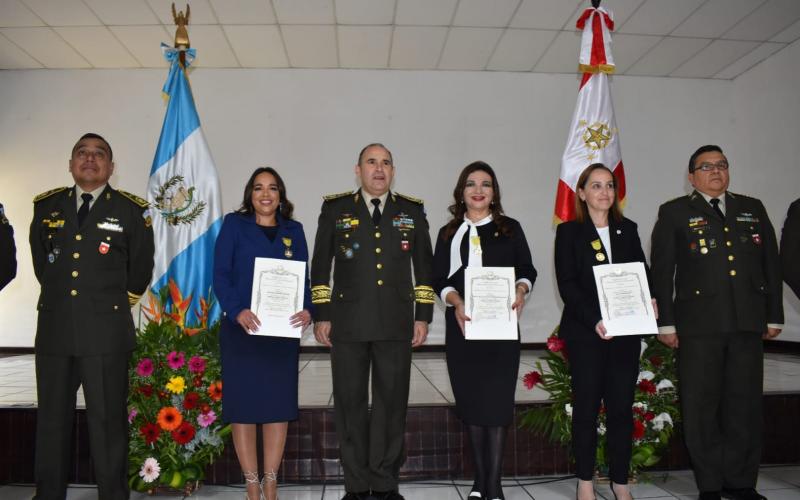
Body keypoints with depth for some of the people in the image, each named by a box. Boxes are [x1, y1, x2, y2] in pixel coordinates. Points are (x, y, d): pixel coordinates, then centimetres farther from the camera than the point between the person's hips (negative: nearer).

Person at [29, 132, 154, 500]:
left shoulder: (131, 211, 2)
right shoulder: (46, 206, 11)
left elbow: (140, 271, 9)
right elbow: (40, 263, 23)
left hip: (105, 333, -3)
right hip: (53, 330, 3)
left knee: (108, 422, 3)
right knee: (52, 420, 12)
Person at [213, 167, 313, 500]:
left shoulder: (294, 230, 11)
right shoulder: (234, 224, 3)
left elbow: (303, 277, 7)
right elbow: (220, 274, -4)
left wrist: (307, 310, -13)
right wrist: (236, 311, -20)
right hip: (242, 329, -2)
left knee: (279, 405, 5)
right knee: (243, 404, 2)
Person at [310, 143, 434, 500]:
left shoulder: (412, 211, 9)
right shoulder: (335, 209, 6)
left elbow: (424, 266, 10)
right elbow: (320, 265, 6)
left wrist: (423, 316, 4)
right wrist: (321, 316, 0)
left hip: (396, 324, 1)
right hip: (348, 323, 0)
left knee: (392, 404, 5)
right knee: (350, 404, 4)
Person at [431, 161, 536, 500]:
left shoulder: (510, 229, 11)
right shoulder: (448, 234, 12)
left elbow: (527, 270, 9)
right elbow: (439, 280, 5)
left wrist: (521, 290, -13)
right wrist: (456, 302, -13)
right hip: (462, 325, 2)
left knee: (497, 400, -5)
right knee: (470, 400, 6)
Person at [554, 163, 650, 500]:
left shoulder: (628, 230, 13)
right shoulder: (569, 231, 1)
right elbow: (567, 285, -7)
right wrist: (593, 321, -18)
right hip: (585, 332, -3)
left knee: (621, 406, 5)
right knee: (586, 406, 4)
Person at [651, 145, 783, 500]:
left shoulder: (752, 209, 17)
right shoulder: (675, 213, 5)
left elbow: (771, 264, 16)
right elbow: (661, 271, 0)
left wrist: (774, 315, 11)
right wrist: (666, 322, -5)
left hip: (747, 324, 3)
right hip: (698, 324, -3)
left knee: (745, 405, 8)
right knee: (701, 407, 2)